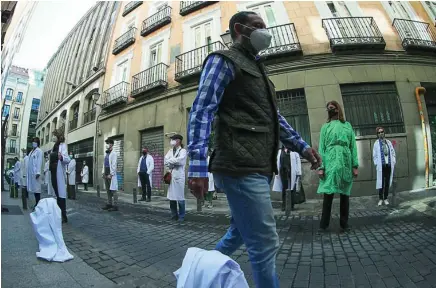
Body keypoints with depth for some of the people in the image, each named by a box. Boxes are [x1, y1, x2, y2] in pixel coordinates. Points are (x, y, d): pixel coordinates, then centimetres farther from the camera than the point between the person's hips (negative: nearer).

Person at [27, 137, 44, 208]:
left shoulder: (39, 151, -5)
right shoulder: (31, 151, 17)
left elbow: (39, 162, -12)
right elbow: (29, 162, 16)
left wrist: (38, 172, -18)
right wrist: (27, 172, 12)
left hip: (35, 172, -7)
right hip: (30, 172, 7)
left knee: (36, 187, -5)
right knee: (33, 187, 8)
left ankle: (38, 203, 0)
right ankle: (36, 203, 14)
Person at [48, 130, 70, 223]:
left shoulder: (63, 145, -8)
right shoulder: (55, 146, 15)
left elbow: (68, 159, -22)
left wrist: (61, 157, -38)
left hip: (59, 174, -8)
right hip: (53, 173, 8)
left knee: (61, 194, -6)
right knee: (56, 194, 12)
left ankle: (64, 216, -1)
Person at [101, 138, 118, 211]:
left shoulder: (113, 153, -8)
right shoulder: (106, 154, 18)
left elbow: (114, 165, -14)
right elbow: (104, 164, 21)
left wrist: (111, 174, -16)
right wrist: (103, 172, 13)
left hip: (111, 174, -8)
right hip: (106, 174, 9)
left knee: (113, 190, -6)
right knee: (108, 190, 13)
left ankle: (115, 206, -3)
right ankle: (109, 204, 21)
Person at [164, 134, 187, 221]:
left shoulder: (183, 150, 0)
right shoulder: (170, 151, 18)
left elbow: (180, 160, -17)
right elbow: (165, 161, 7)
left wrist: (170, 160, -4)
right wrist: (174, 162, -9)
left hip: (179, 176, -6)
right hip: (170, 176, 6)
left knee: (180, 197, -3)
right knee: (171, 197, 7)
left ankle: (181, 216, 7)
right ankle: (174, 215, 19)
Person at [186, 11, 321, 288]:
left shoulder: (257, 68, 28)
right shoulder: (224, 60, 1)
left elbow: (275, 117, 29)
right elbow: (202, 111, -12)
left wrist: (302, 146, 23)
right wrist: (198, 164, -23)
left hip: (258, 168, 10)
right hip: (242, 168, -10)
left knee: (240, 233, 22)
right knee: (265, 242, -3)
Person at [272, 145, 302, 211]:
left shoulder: (294, 151, 4)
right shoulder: (280, 151, 13)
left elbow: (298, 161, -1)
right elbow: (278, 162, 9)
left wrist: (299, 173, -7)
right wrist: (277, 172, 2)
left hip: (292, 173, -2)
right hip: (283, 172, 2)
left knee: (292, 189, 2)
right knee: (284, 189, 4)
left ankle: (291, 205, 11)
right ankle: (284, 205, 9)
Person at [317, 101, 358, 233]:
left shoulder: (347, 125, 14)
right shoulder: (325, 126, 12)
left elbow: (353, 146, 8)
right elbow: (321, 147, 4)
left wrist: (355, 165, -1)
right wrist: (321, 166, -6)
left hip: (346, 162, 1)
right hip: (330, 162, -1)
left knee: (345, 193, 6)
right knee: (328, 193, -5)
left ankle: (344, 223, 15)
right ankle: (324, 224, 1)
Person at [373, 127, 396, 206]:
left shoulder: (389, 142, 10)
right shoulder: (376, 143, 1)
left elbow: (393, 153, 12)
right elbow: (374, 155, 1)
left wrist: (393, 162, 3)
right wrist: (376, 164, -6)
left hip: (389, 165, 3)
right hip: (381, 166, -3)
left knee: (387, 182, 7)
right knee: (381, 183, -2)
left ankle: (385, 198, 15)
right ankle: (380, 199, 7)